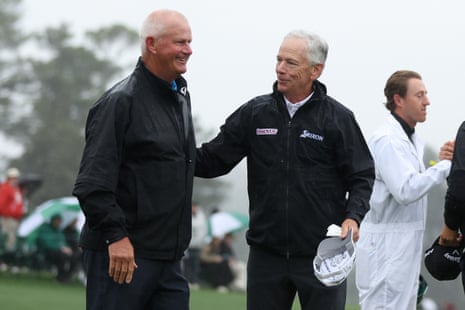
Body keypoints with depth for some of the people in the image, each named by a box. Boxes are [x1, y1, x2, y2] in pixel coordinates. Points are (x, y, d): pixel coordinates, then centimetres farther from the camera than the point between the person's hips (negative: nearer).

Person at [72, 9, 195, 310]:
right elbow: (93, 181, -17)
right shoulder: (121, 102, -12)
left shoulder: (181, 97, 16)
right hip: (122, 252, -8)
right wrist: (115, 236, -20)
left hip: (168, 257, 8)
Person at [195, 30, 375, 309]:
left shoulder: (338, 118, -2)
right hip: (266, 252, 3)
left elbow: (362, 177, 0)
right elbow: (213, 160, 5)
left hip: (321, 254, -3)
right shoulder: (255, 113, 5)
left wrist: (353, 217, -17)